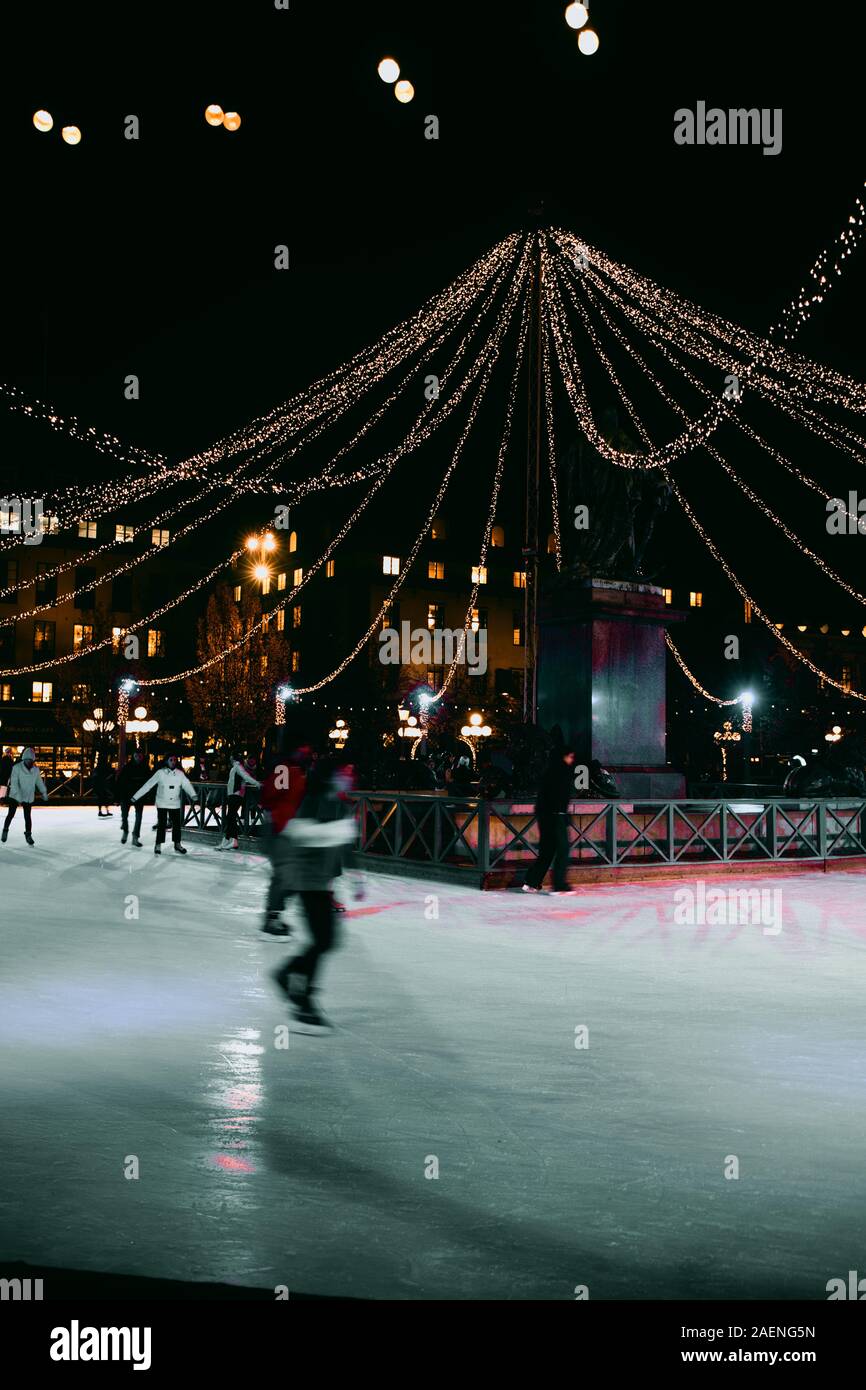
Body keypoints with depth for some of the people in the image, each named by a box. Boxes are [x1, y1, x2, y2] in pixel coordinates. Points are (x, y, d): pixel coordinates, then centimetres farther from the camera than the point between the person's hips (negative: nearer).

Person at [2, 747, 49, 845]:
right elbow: (14, 783, -20)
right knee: (11, 814, 3)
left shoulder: (35, 769, -1)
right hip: (15, 796, -2)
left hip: (29, 798, 2)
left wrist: (44, 792, 23)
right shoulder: (17, 768, -14)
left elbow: (39, 782, 15)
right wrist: (18, 796, -28)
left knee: (27, 816, 2)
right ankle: (5, 831, 23)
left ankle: (28, 835, 14)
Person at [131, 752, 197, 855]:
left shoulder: (180, 774, -1)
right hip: (162, 804, -3)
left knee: (177, 824, 6)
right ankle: (158, 845, 6)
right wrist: (135, 796, -9)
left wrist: (193, 795, -30)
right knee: (162, 825, -3)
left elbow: (187, 785, -10)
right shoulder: (160, 773, -7)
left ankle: (177, 845, 18)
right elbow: (148, 785, -7)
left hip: (175, 804, 3)